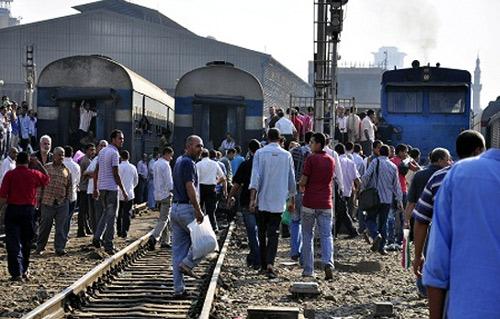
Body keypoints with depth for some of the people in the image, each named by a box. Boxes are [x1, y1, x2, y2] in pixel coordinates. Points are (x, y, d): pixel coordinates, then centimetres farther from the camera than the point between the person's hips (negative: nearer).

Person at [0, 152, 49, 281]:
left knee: (13, 242, 0)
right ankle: (25, 270, 29)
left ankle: (17, 273, -9)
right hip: (29, 210, 2)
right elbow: (47, 178, 23)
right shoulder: (34, 174, 0)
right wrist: (39, 164, 25)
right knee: (26, 242, 18)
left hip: (13, 210, -2)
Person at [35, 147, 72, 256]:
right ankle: (40, 247, 17)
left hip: (62, 203, 2)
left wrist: (68, 198, 8)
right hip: (47, 202, -2)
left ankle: (60, 248, 4)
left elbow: (70, 186, 17)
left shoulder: (67, 170, 11)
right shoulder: (46, 167, 3)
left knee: (61, 226, 0)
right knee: (45, 226, 5)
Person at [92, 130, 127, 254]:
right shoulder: (114, 153, -13)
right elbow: (116, 174, -16)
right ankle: (108, 245, 0)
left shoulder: (102, 151, 13)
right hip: (111, 188, -8)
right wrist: (124, 191, -12)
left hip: (101, 187, 8)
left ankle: (97, 237, 10)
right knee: (111, 216, -2)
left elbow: (96, 171, 15)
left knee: (105, 214, 20)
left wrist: (95, 188, 21)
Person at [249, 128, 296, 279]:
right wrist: (292, 201, 19)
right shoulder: (286, 155, 4)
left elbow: (255, 176, -10)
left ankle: (263, 264, 18)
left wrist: (252, 198, -12)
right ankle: (270, 264, -18)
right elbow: (291, 180, 9)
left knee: (262, 233, 12)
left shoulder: (260, 153, -2)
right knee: (273, 233, -1)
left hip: (262, 200, 0)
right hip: (278, 201, 0)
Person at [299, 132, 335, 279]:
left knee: (308, 235, 8)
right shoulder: (331, 160, 9)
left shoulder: (311, 159, -10)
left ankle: (308, 270, 9)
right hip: (326, 203, 4)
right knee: (326, 235, 3)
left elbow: (303, 181, -12)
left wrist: (302, 186, 11)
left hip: (309, 202, -4)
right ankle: (328, 263, -19)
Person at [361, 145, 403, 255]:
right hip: (388, 199, 4)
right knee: (383, 222, 11)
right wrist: (399, 200, 17)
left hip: (375, 197, -4)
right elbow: (396, 185, 11)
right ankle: (381, 247, 10)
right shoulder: (393, 166, 7)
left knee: (370, 219, 6)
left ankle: (376, 235, -22)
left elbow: (366, 176, -14)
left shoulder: (375, 162, -6)